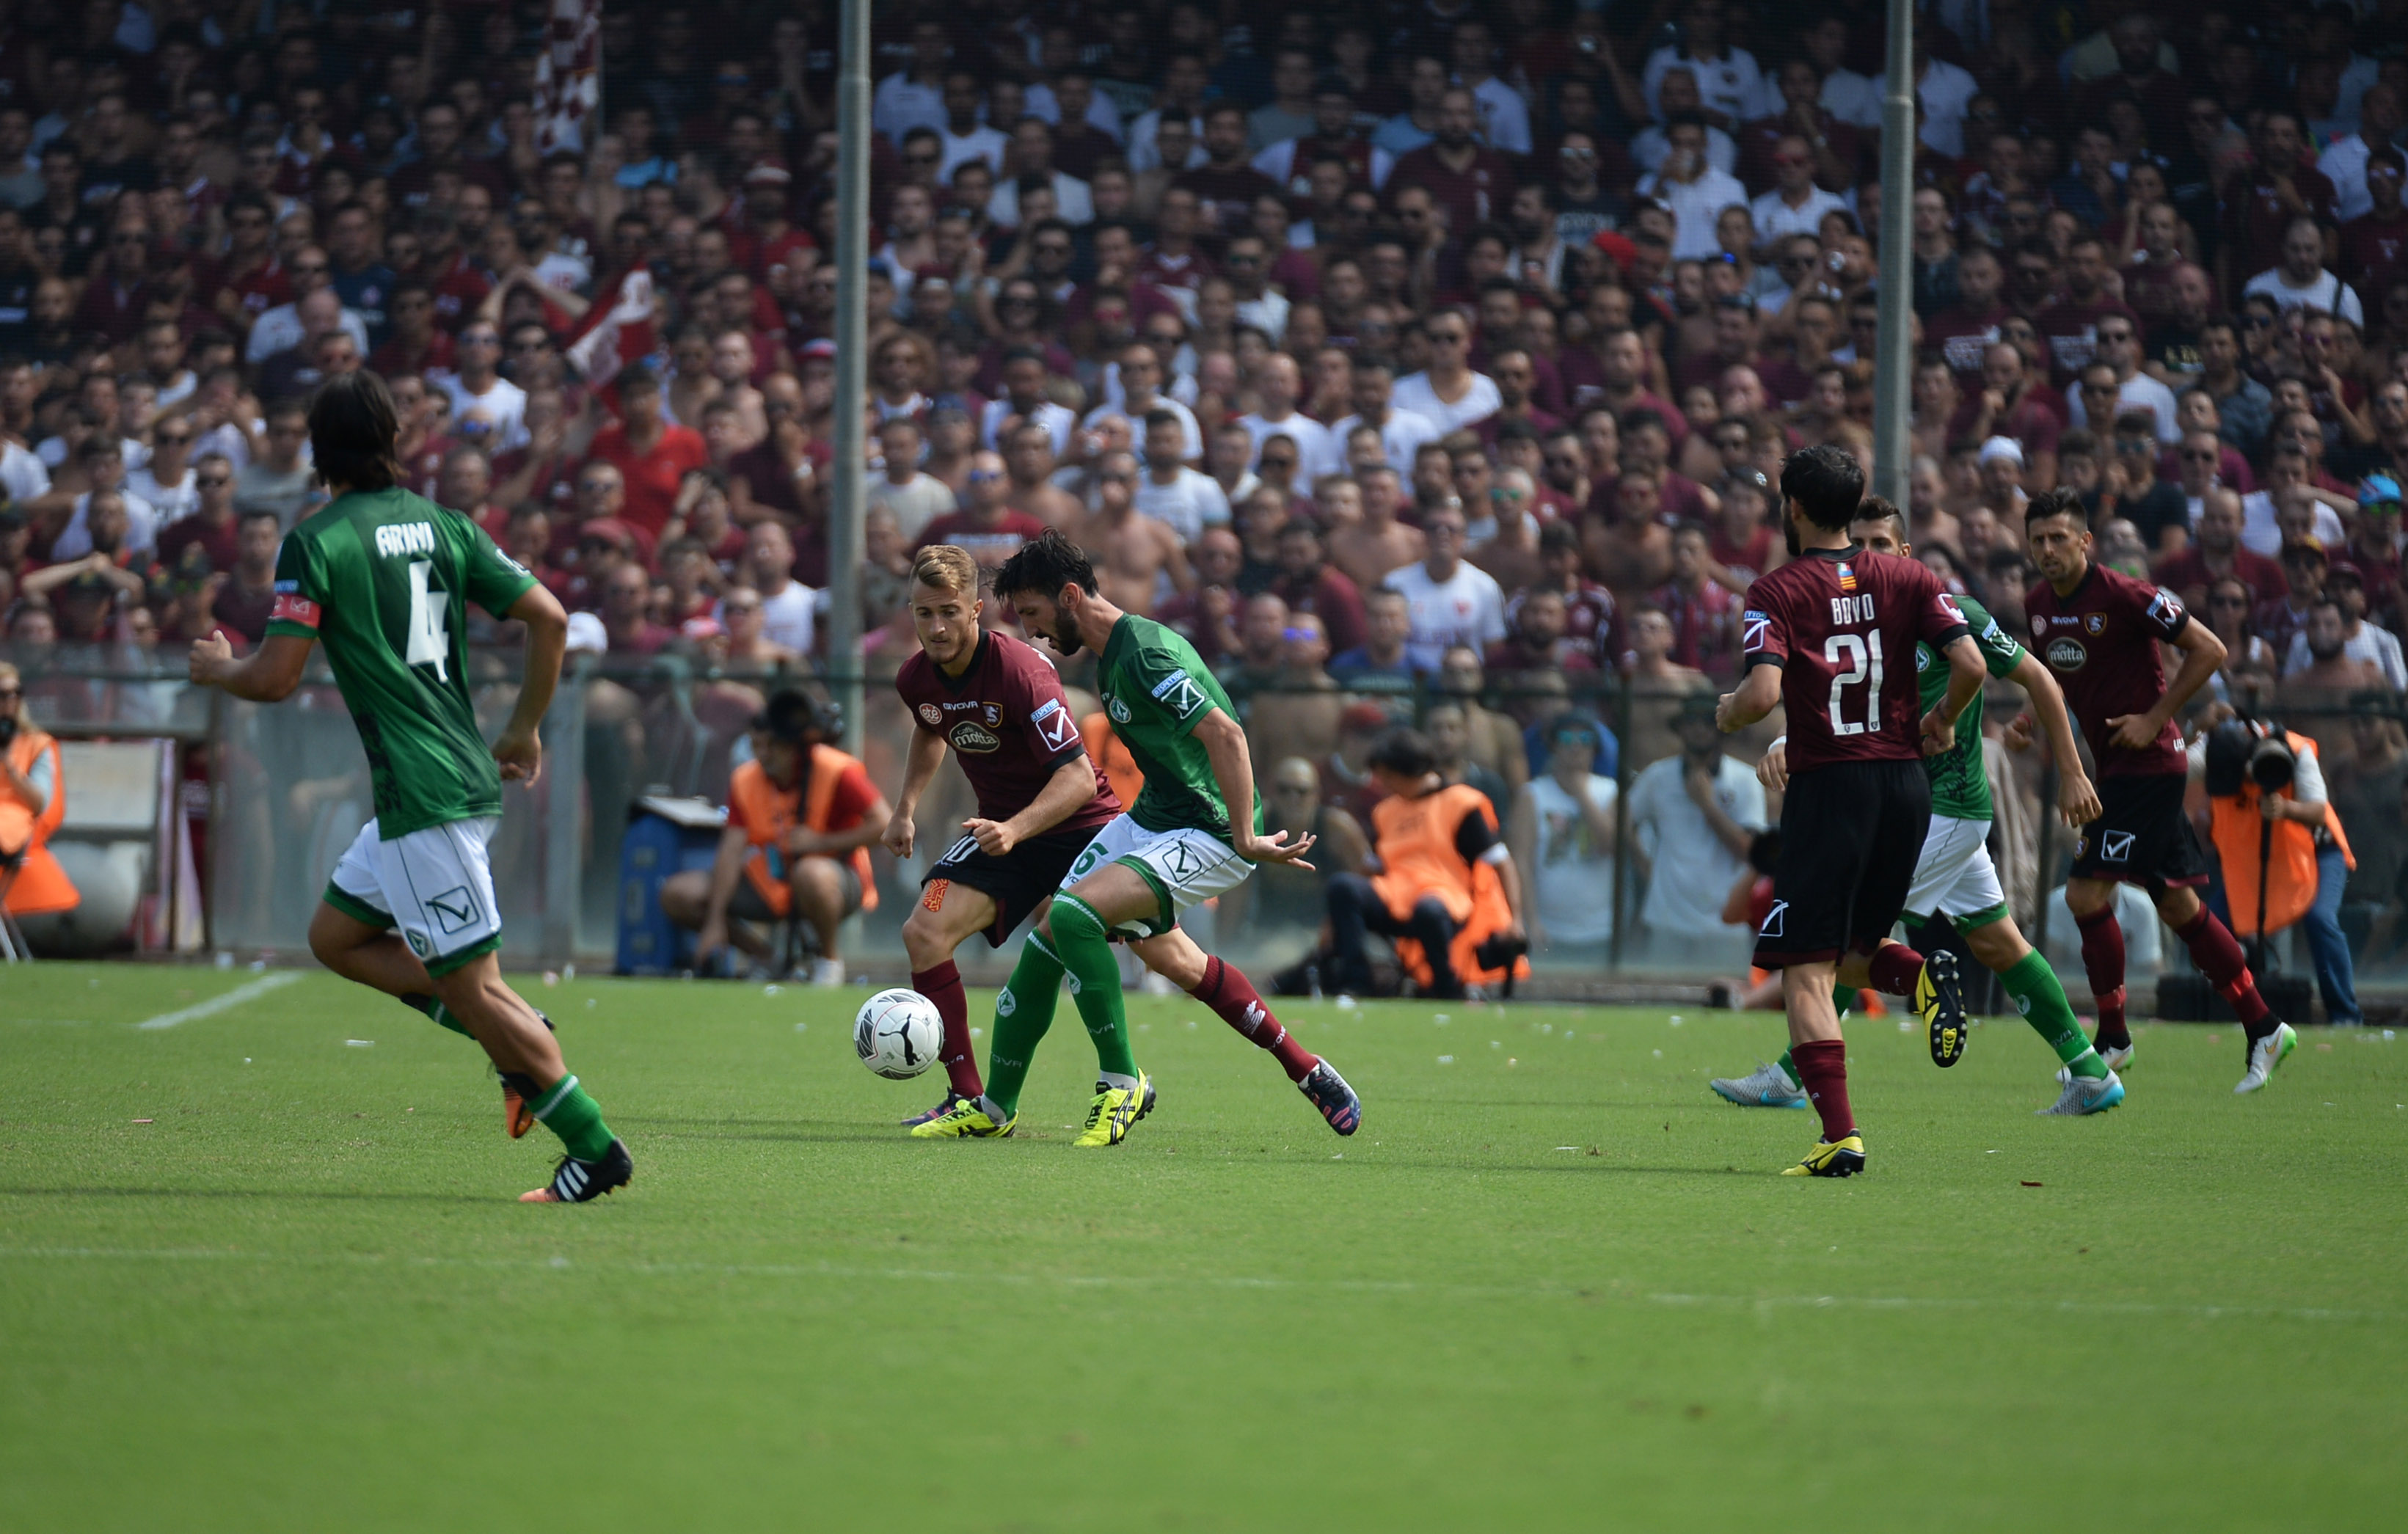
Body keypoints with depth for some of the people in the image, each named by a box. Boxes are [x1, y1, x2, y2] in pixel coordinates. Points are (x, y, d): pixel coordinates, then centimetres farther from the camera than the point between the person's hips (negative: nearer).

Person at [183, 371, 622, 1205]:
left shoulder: (314, 542, -8)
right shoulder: (442, 524, 11)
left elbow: (273, 678, -11)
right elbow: (549, 617, 8)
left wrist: (217, 667, 12)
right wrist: (525, 728, 21)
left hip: (423, 800, -8)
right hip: (471, 778, 8)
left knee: (470, 986, -4)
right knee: (336, 935, 19)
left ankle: (595, 1148, -5)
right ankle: (521, 1036, 9)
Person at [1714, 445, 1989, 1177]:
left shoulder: (1776, 592, -4)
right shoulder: (1907, 578, 6)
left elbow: (1763, 692, -18)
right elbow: (1970, 664, -4)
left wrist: (1729, 712, 5)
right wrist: (1939, 725, 14)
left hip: (1827, 786, -5)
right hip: (1906, 783, 5)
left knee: (1806, 971, -2)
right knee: (1852, 950, 22)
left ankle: (1840, 1136, -16)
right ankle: (1923, 974, -12)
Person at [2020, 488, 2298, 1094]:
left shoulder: (2126, 597, -16)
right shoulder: (2038, 606, 7)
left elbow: (2208, 650, -12)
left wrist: (2155, 719, -15)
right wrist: (2029, 723, 5)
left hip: (2147, 764, -8)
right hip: (2111, 769, 8)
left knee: (2087, 893, -13)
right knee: (2177, 905, 10)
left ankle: (2112, 1038, -2)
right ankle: (2263, 1026, 17)